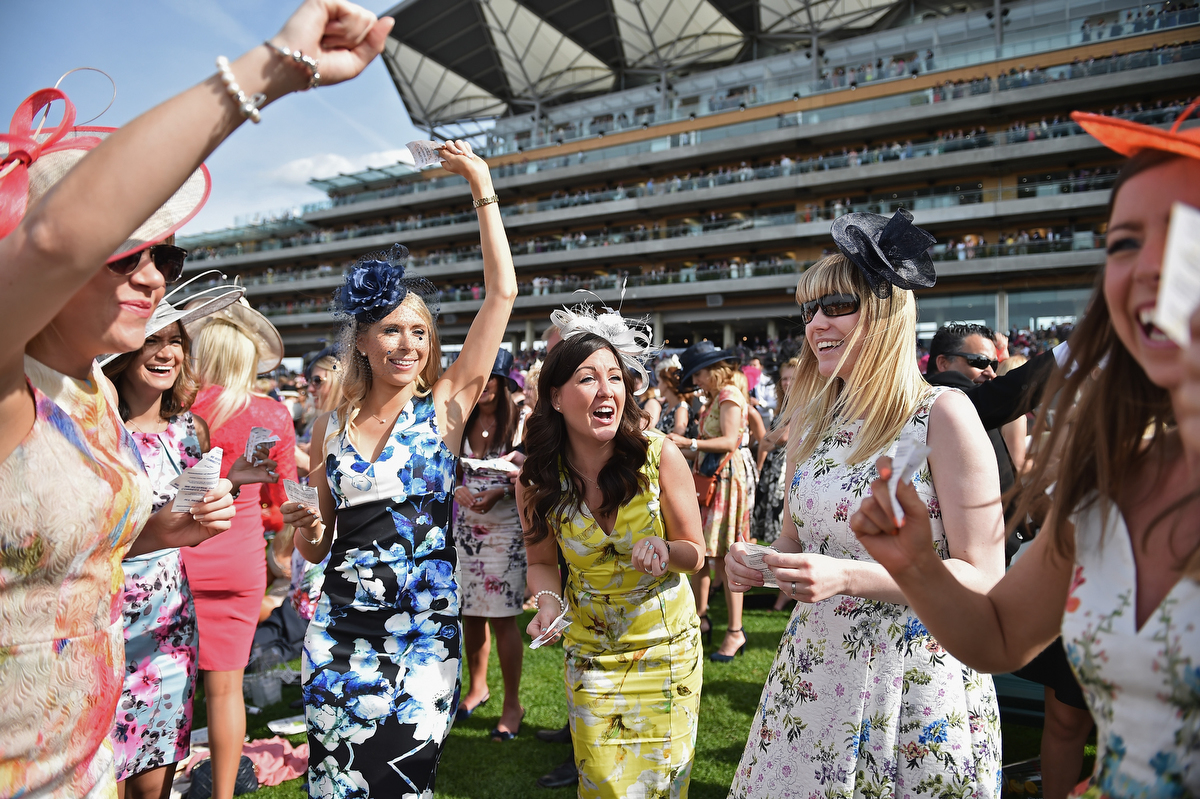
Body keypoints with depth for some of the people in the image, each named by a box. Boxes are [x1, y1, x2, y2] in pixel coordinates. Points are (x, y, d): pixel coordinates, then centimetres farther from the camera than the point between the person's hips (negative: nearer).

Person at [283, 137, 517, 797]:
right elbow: (319, 549, 13)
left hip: (425, 631, -2)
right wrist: (307, 529, -11)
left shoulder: (444, 407, -4)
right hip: (341, 630, 2)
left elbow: (502, 292, -9)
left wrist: (482, 186, -5)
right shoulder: (330, 428, 4)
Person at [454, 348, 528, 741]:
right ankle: (477, 687, 33)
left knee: (502, 617, -2)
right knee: (470, 613, 13)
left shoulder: (519, 421, -6)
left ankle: (512, 703, 13)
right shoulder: (461, 422, 7)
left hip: (505, 528, -5)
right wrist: (457, 489, -9)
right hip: (464, 527, 5)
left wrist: (499, 493, -21)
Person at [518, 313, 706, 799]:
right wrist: (548, 599, -20)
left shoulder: (660, 456, -20)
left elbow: (695, 554, -9)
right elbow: (542, 562, 1)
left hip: (667, 645, -1)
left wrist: (663, 550, -30)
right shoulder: (536, 478, -15)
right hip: (591, 651, 1)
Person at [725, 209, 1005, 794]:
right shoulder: (813, 422, 4)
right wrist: (757, 563, -8)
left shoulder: (941, 415, -14)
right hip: (812, 676, 6)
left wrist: (848, 577, -26)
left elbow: (983, 578, -16)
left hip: (916, 681, -5)